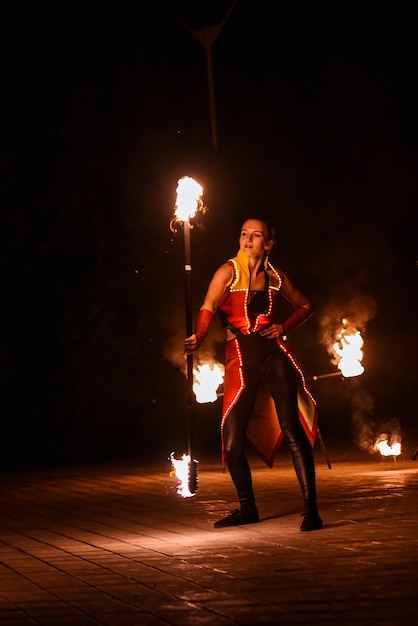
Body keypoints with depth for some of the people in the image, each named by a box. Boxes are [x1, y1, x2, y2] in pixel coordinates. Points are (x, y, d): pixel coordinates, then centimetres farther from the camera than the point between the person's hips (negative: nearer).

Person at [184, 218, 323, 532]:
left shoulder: (276, 276, 9)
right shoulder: (229, 271, 1)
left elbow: (305, 305, 24)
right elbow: (208, 307, -15)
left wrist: (285, 327, 5)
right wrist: (197, 338, -35)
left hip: (274, 355, 0)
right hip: (240, 360, 0)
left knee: (291, 427, -14)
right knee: (232, 443, 0)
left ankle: (311, 509, -12)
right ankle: (247, 508, 20)